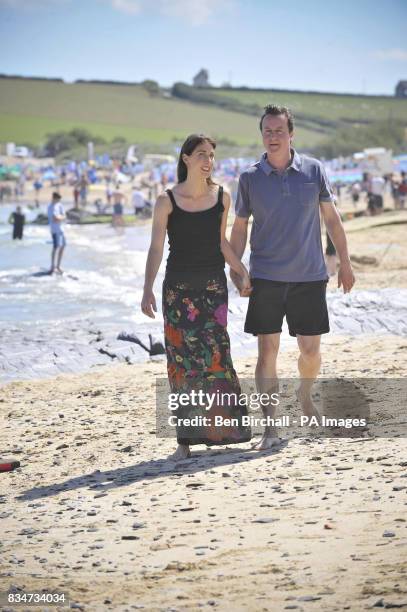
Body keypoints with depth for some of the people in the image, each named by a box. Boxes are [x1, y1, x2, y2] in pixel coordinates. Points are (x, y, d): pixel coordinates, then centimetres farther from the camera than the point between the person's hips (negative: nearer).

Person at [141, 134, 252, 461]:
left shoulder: (222, 197, 3)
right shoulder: (167, 201, -4)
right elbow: (156, 248, -6)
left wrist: (243, 272, 10)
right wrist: (148, 289, -15)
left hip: (213, 286, 1)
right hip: (178, 287, -1)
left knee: (214, 354, -7)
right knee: (181, 359, -1)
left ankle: (222, 427, 3)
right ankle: (186, 439, 2)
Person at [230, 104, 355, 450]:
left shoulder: (314, 170, 1)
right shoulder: (251, 178, 1)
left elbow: (331, 218, 8)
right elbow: (240, 227, 8)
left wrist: (345, 262, 7)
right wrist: (235, 269, -1)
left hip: (310, 276, 1)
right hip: (266, 278, -1)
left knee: (311, 349, 6)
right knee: (267, 351, -4)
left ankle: (305, 397, 37)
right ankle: (270, 428, 1)